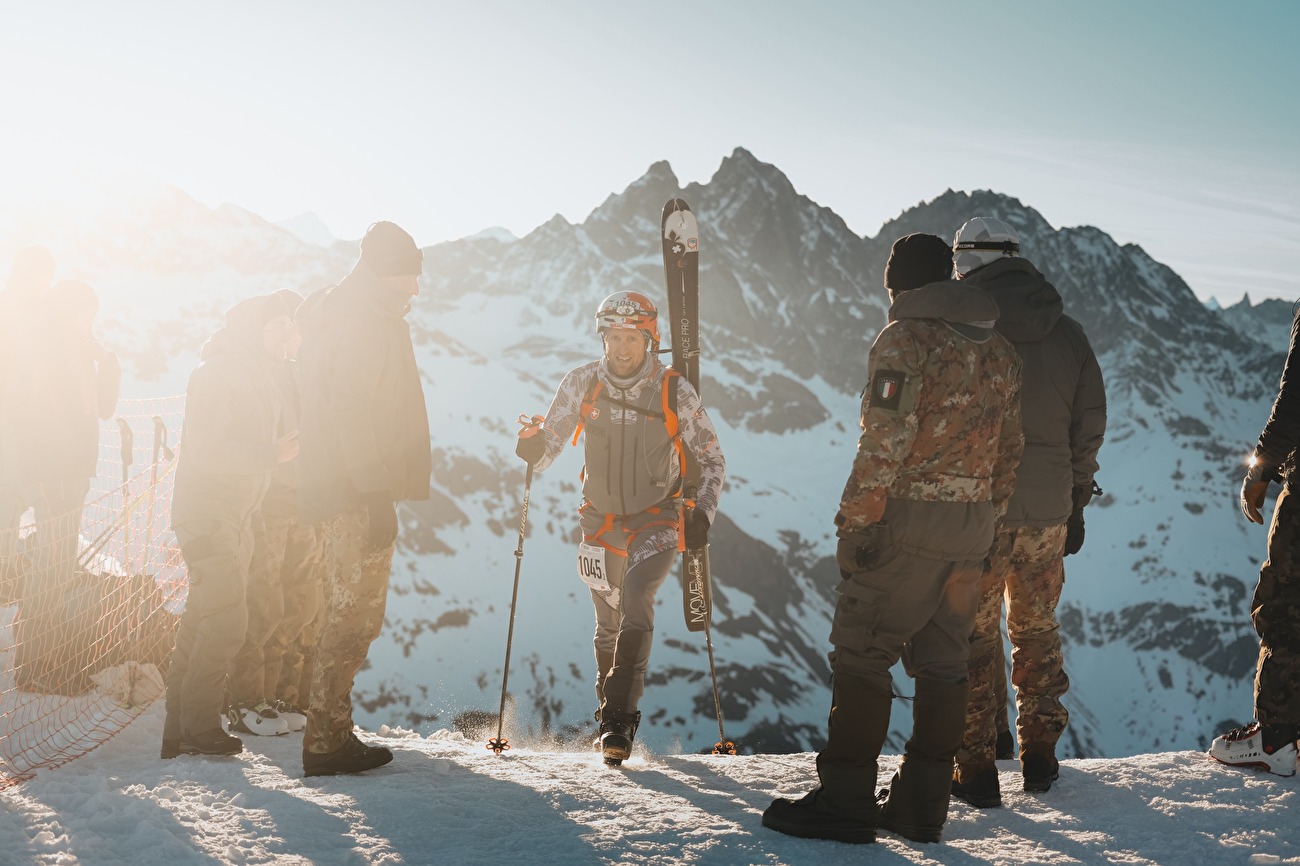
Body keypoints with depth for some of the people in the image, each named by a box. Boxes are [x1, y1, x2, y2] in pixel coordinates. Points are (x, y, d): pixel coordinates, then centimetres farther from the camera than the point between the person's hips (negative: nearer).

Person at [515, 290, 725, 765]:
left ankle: (619, 719, -23)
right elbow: (546, 449, -4)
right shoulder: (582, 383, -6)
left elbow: (713, 458, -1)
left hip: (657, 519, -3)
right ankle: (610, 714, 31)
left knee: (635, 601, -24)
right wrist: (532, 446, -27)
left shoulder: (673, 390, -11)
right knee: (609, 624, 11)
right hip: (601, 521, 3)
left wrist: (703, 512, -14)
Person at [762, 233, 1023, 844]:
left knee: (861, 655, -2)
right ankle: (922, 805, 15)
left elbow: (884, 444, -17)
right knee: (942, 663, 11)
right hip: (972, 526, 8)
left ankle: (845, 801, -2)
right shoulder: (999, 350, 13)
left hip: (908, 519, -7)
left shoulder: (907, 339, -10)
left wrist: (853, 522, -12)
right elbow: (1009, 451, 14)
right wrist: (985, 524, 20)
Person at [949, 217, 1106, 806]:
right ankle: (1039, 757, 26)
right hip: (1048, 509, 4)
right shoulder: (1069, 334, 5)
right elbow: (1090, 426, 10)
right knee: (1036, 630, 18)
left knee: (975, 635, 4)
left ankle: (976, 768, 6)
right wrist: (1075, 503, 18)